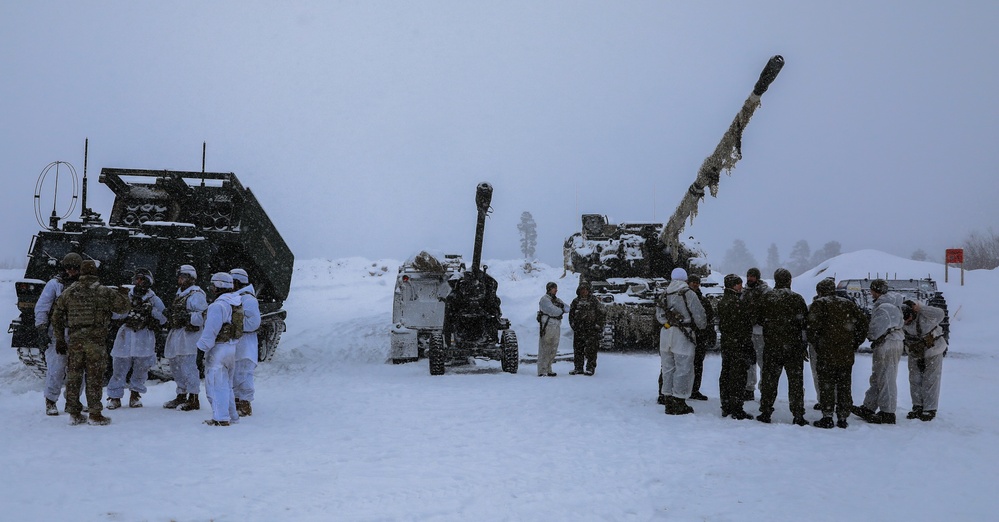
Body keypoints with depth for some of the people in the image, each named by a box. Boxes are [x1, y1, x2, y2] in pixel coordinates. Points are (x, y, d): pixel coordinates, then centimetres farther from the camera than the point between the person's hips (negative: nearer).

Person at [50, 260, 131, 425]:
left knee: (73, 376, 10)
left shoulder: (68, 292, 8)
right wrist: (123, 295, 25)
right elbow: (124, 307, 4)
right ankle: (95, 415, 2)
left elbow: (57, 317, 11)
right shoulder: (105, 292, -3)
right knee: (95, 377, 1)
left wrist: (59, 340, 18)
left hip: (74, 339, 3)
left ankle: (74, 414, 14)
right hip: (96, 339, -3)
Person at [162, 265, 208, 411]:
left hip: (189, 334, -10)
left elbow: (205, 315, -18)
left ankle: (194, 399, -7)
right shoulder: (179, 294, 20)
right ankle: (181, 396, 26)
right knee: (176, 367, 15)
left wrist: (187, 316, -22)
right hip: (176, 333, 10)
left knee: (188, 367, -11)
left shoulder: (196, 294, -10)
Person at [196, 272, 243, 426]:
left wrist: (202, 347, -13)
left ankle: (221, 418, -3)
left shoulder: (218, 306, -20)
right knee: (227, 384, 19)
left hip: (218, 349, -9)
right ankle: (232, 416, 23)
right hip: (232, 347, 9)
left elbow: (211, 331, -21)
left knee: (216, 385, -2)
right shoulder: (237, 303, 9)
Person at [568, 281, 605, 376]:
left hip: (591, 329, -4)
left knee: (590, 350, -5)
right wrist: (573, 324, 8)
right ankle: (578, 367, 13)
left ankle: (590, 368, -1)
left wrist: (598, 325, -4)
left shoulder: (594, 301, 1)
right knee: (577, 349, 6)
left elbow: (603, 313, 3)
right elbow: (571, 314, 20)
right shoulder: (575, 301, 11)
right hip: (578, 330, 4)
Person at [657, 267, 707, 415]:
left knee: (668, 368, 13)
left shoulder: (666, 295, 9)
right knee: (683, 369, 0)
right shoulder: (688, 294, -7)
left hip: (666, 334, 6)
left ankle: (668, 402, 17)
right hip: (682, 336, -6)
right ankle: (679, 404, 1)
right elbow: (699, 315, -4)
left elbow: (659, 314, 8)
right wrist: (702, 326, 14)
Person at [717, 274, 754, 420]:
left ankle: (726, 407, 20)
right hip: (738, 344, -9)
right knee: (738, 376, -5)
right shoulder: (738, 302, -18)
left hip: (725, 343, 9)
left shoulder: (721, 302, 10)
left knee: (725, 375, 13)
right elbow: (744, 327, -18)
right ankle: (736, 409, -3)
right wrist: (749, 347, -15)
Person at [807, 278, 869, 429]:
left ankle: (827, 417, -2)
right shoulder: (848, 304, 14)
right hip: (847, 355, 5)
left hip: (826, 355, -5)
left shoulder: (819, 304, -1)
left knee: (826, 385, 0)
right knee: (844, 386, 10)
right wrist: (855, 343, 14)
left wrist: (813, 344, -2)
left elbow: (813, 325, -15)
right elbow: (863, 321, 10)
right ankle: (843, 418, 13)